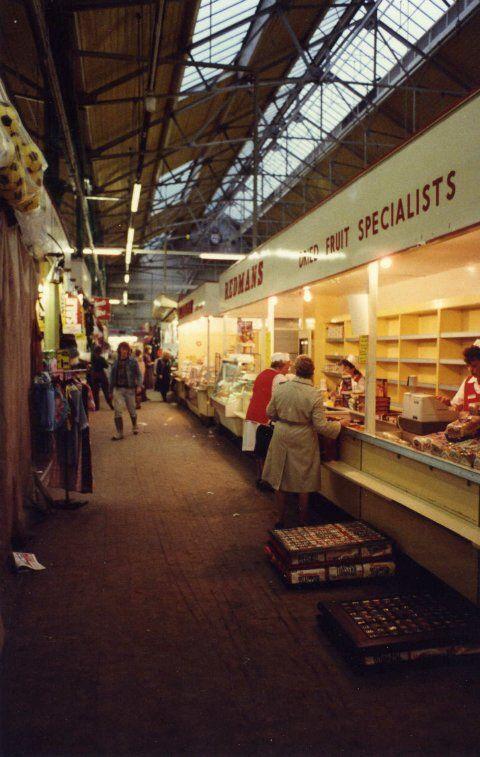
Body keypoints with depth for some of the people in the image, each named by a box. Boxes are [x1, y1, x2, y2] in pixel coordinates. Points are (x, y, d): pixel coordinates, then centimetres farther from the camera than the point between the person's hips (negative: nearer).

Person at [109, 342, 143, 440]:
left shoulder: (132, 361, -3)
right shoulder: (116, 362, 7)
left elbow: (138, 374, -4)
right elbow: (112, 376, 12)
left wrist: (139, 385, -19)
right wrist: (111, 390, 11)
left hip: (129, 388, -2)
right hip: (118, 389, 2)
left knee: (131, 409, 12)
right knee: (117, 410, -8)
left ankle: (135, 426, 37)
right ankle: (119, 433, -3)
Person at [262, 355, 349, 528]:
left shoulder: (280, 388, -7)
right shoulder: (314, 395, -17)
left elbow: (270, 413, 4)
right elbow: (321, 426, -15)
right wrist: (339, 424, 1)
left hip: (282, 439, 3)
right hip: (303, 442, -2)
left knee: (280, 481, 17)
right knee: (303, 484, 15)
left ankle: (281, 520, 27)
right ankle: (302, 522, 26)